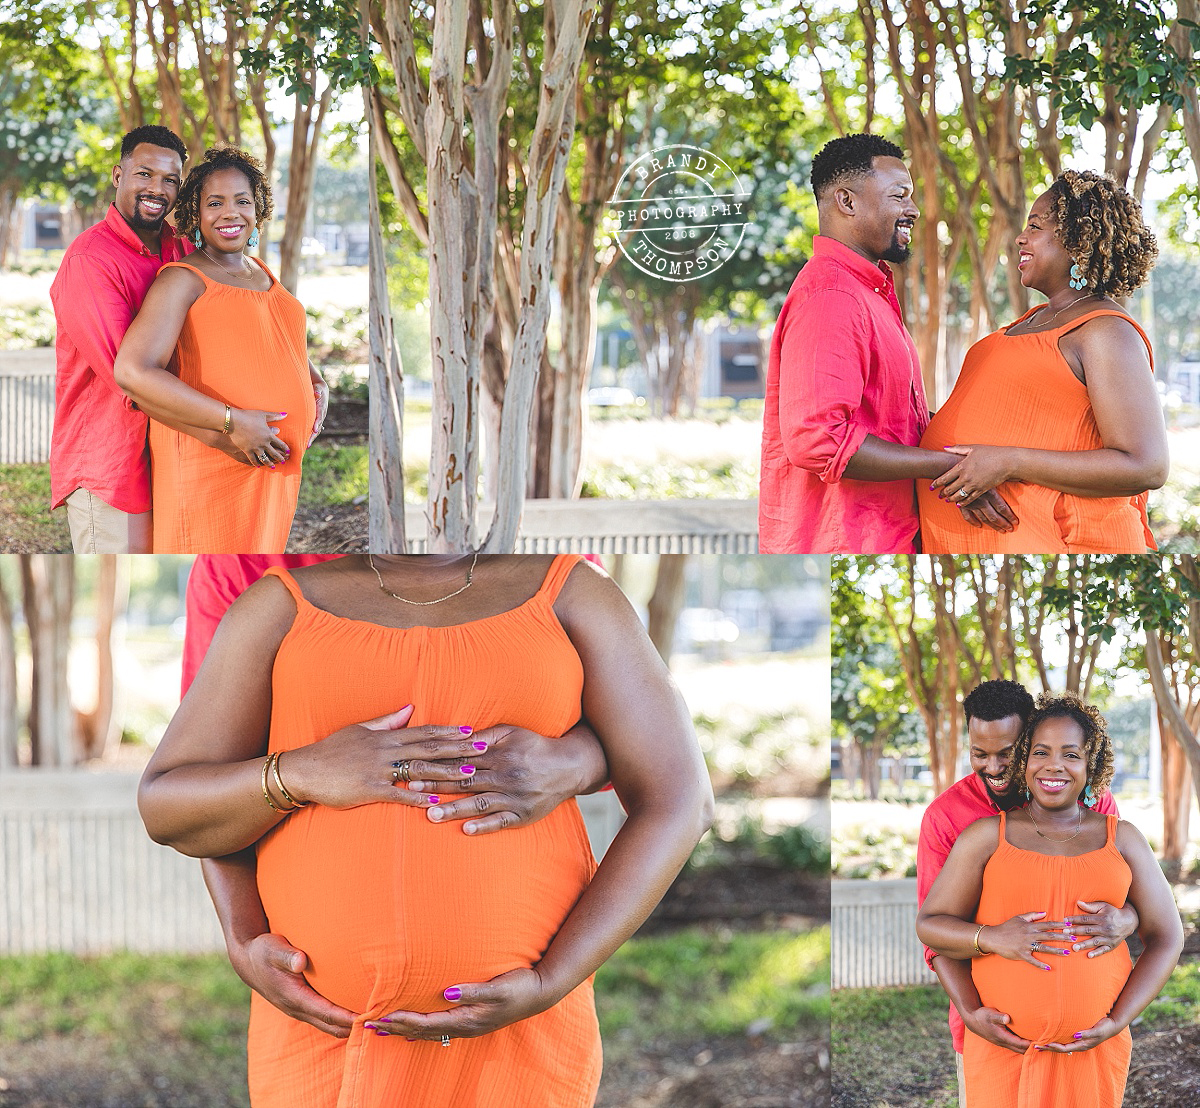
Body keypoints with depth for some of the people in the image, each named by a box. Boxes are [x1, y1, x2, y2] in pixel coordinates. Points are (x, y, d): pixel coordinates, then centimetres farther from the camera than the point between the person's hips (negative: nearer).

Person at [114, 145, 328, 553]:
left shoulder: (261, 273, 16)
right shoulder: (184, 279, -9)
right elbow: (133, 372, -22)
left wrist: (316, 385, 10)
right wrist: (232, 422, -23)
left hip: (273, 469, 8)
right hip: (210, 468, -8)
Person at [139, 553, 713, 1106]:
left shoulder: (571, 594, 2)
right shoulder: (282, 607, 4)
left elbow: (676, 803, -4)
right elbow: (164, 809, 3)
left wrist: (549, 987, -14)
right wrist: (301, 773, -16)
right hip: (321, 1036, 1)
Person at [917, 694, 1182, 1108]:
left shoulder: (1121, 838, 7)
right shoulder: (987, 836, 3)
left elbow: (1165, 936, 8)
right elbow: (930, 925, 3)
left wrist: (1118, 1021, -4)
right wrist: (991, 938, -17)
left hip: (1095, 1049, 1)